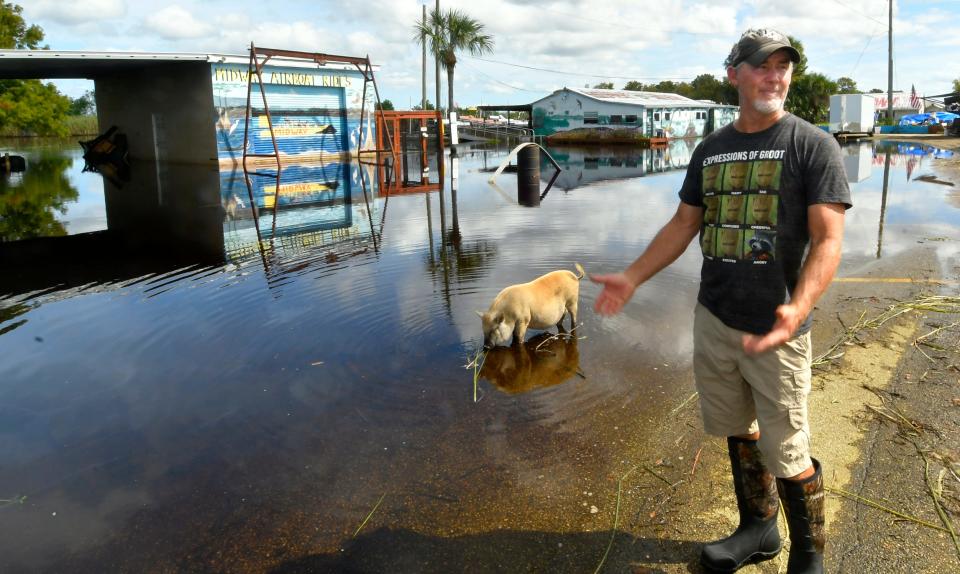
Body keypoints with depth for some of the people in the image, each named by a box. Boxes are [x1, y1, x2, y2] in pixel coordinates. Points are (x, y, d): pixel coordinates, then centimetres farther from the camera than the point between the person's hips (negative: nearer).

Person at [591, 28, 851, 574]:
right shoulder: (711, 148, 10)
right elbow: (683, 225, 15)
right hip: (713, 320, 5)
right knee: (737, 429, 18)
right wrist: (631, 278, 7)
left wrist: (798, 309, -32)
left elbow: (828, 239, -15)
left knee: (787, 454, 2)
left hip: (774, 330, -5)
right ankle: (758, 529, 39)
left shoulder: (813, 145, -7)